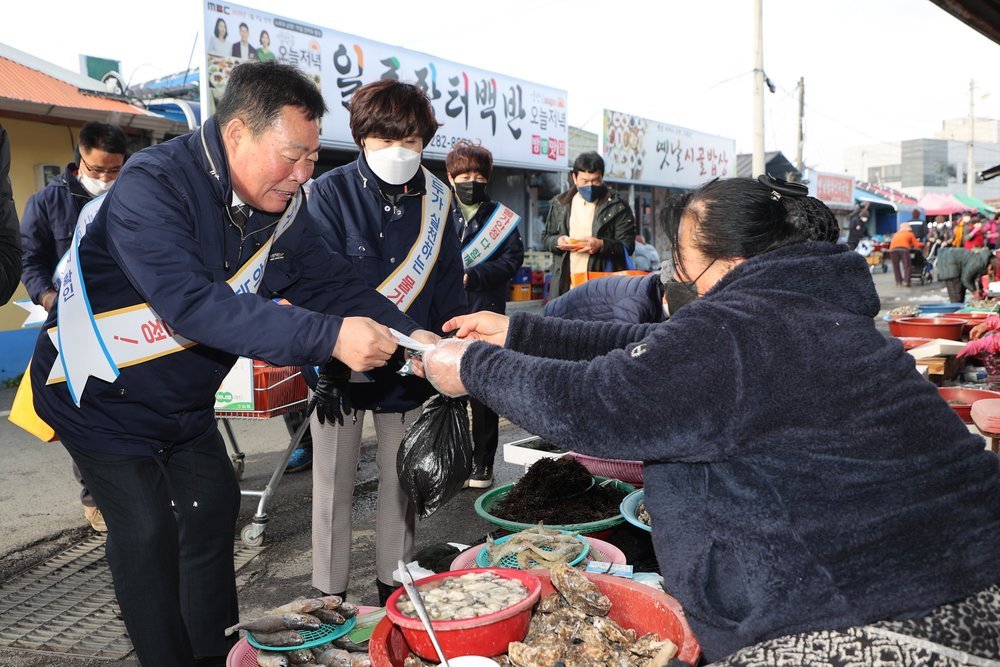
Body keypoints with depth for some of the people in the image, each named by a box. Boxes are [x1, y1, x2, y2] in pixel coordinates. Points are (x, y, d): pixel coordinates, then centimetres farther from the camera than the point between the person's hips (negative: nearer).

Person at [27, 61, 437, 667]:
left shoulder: (283, 209, -8)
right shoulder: (153, 187, -32)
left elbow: (335, 284, -8)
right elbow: (194, 304, -44)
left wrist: (408, 335, -26)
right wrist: (328, 336, -50)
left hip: (185, 400, 7)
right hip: (102, 391, -7)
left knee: (215, 504, 11)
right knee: (147, 529, -10)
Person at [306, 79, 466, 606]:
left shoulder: (435, 199, 1)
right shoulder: (332, 192, -10)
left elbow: (449, 291, 3)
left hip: (410, 370, 3)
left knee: (402, 482, 14)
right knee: (333, 486, 9)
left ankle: (394, 591, 33)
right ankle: (329, 598, 26)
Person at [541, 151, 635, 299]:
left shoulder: (616, 206, 1)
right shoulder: (560, 203, 12)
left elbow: (627, 246, -1)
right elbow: (546, 237, 20)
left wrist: (602, 245, -19)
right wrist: (557, 241, -4)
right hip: (565, 285, 3)